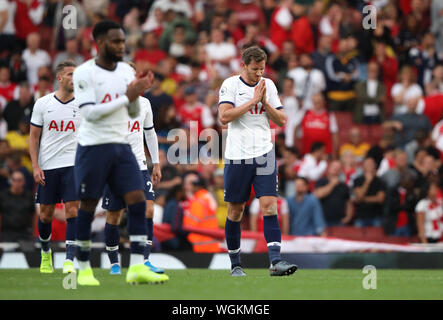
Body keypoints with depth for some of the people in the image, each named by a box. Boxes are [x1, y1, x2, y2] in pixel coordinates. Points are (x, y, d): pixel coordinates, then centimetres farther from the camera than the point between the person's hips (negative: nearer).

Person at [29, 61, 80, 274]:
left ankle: (70, 259, -13)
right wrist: (35, 166, -4)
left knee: (72, 210, -13)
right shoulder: (42, 104, 3)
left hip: (73, 165, -1)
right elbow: (34, 137, 6)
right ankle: (45, 252, 31)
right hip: (47, 167, 1)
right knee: (46, 214, 7)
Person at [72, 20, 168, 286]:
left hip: (121, 146, 5)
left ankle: (137, 267, -11)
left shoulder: (126, 71, 10)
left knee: (138, 201, -8)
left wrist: (138, 94, -6)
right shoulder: (84, 73, -9)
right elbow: (89, 112, -18)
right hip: (93, 146, -5)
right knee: (88, 206, 1)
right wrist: (126, 97, -18)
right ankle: (84, 269, 13)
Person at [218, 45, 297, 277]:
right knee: (235, 210, 5)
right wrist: (253, 100, -15)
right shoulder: (230, 84, -2)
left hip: (264, 153, 2)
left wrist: (265, 102, -7)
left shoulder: (268, 85, 9)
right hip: (237, 155, -2)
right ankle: (235, 264, 18)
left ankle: (275, 261, -18)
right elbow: (224, 117, -15)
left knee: (269, 205, -11)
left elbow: (281, 121, 9)